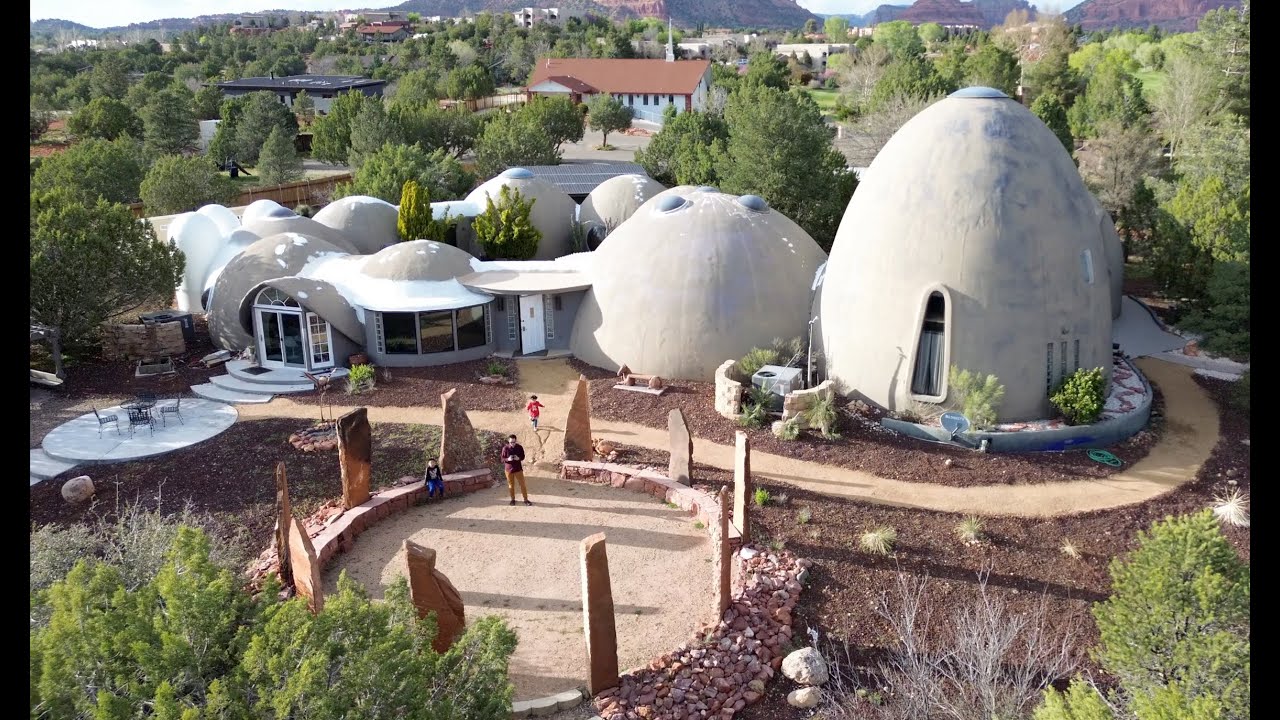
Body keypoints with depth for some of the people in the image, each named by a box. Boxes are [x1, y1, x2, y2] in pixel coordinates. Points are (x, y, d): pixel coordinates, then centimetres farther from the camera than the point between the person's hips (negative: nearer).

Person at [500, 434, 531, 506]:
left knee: (522, 484, 1)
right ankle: (513, 499, 27)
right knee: (511, 485, 10)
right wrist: (508, 459, -26)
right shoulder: (505, 448, -10)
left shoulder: (519, 447, -7)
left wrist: (519, 458, -19)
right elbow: (502, 459, -5)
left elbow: (523, 456, 3)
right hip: (509, 469, 0)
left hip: (518, 468, 0)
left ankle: (526, 499, 11)